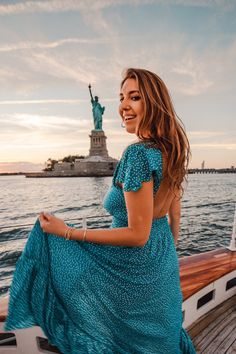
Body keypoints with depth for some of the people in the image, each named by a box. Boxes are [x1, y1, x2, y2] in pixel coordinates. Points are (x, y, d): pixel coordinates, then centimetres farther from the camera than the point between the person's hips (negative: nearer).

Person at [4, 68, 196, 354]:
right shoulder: (171, 150, 0)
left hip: (136, 265, -8)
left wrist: (68, 232, -20)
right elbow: (175, 215, 8)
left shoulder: (138, 153, -27)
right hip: (163, 263, 9)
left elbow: (138, 235, -25)